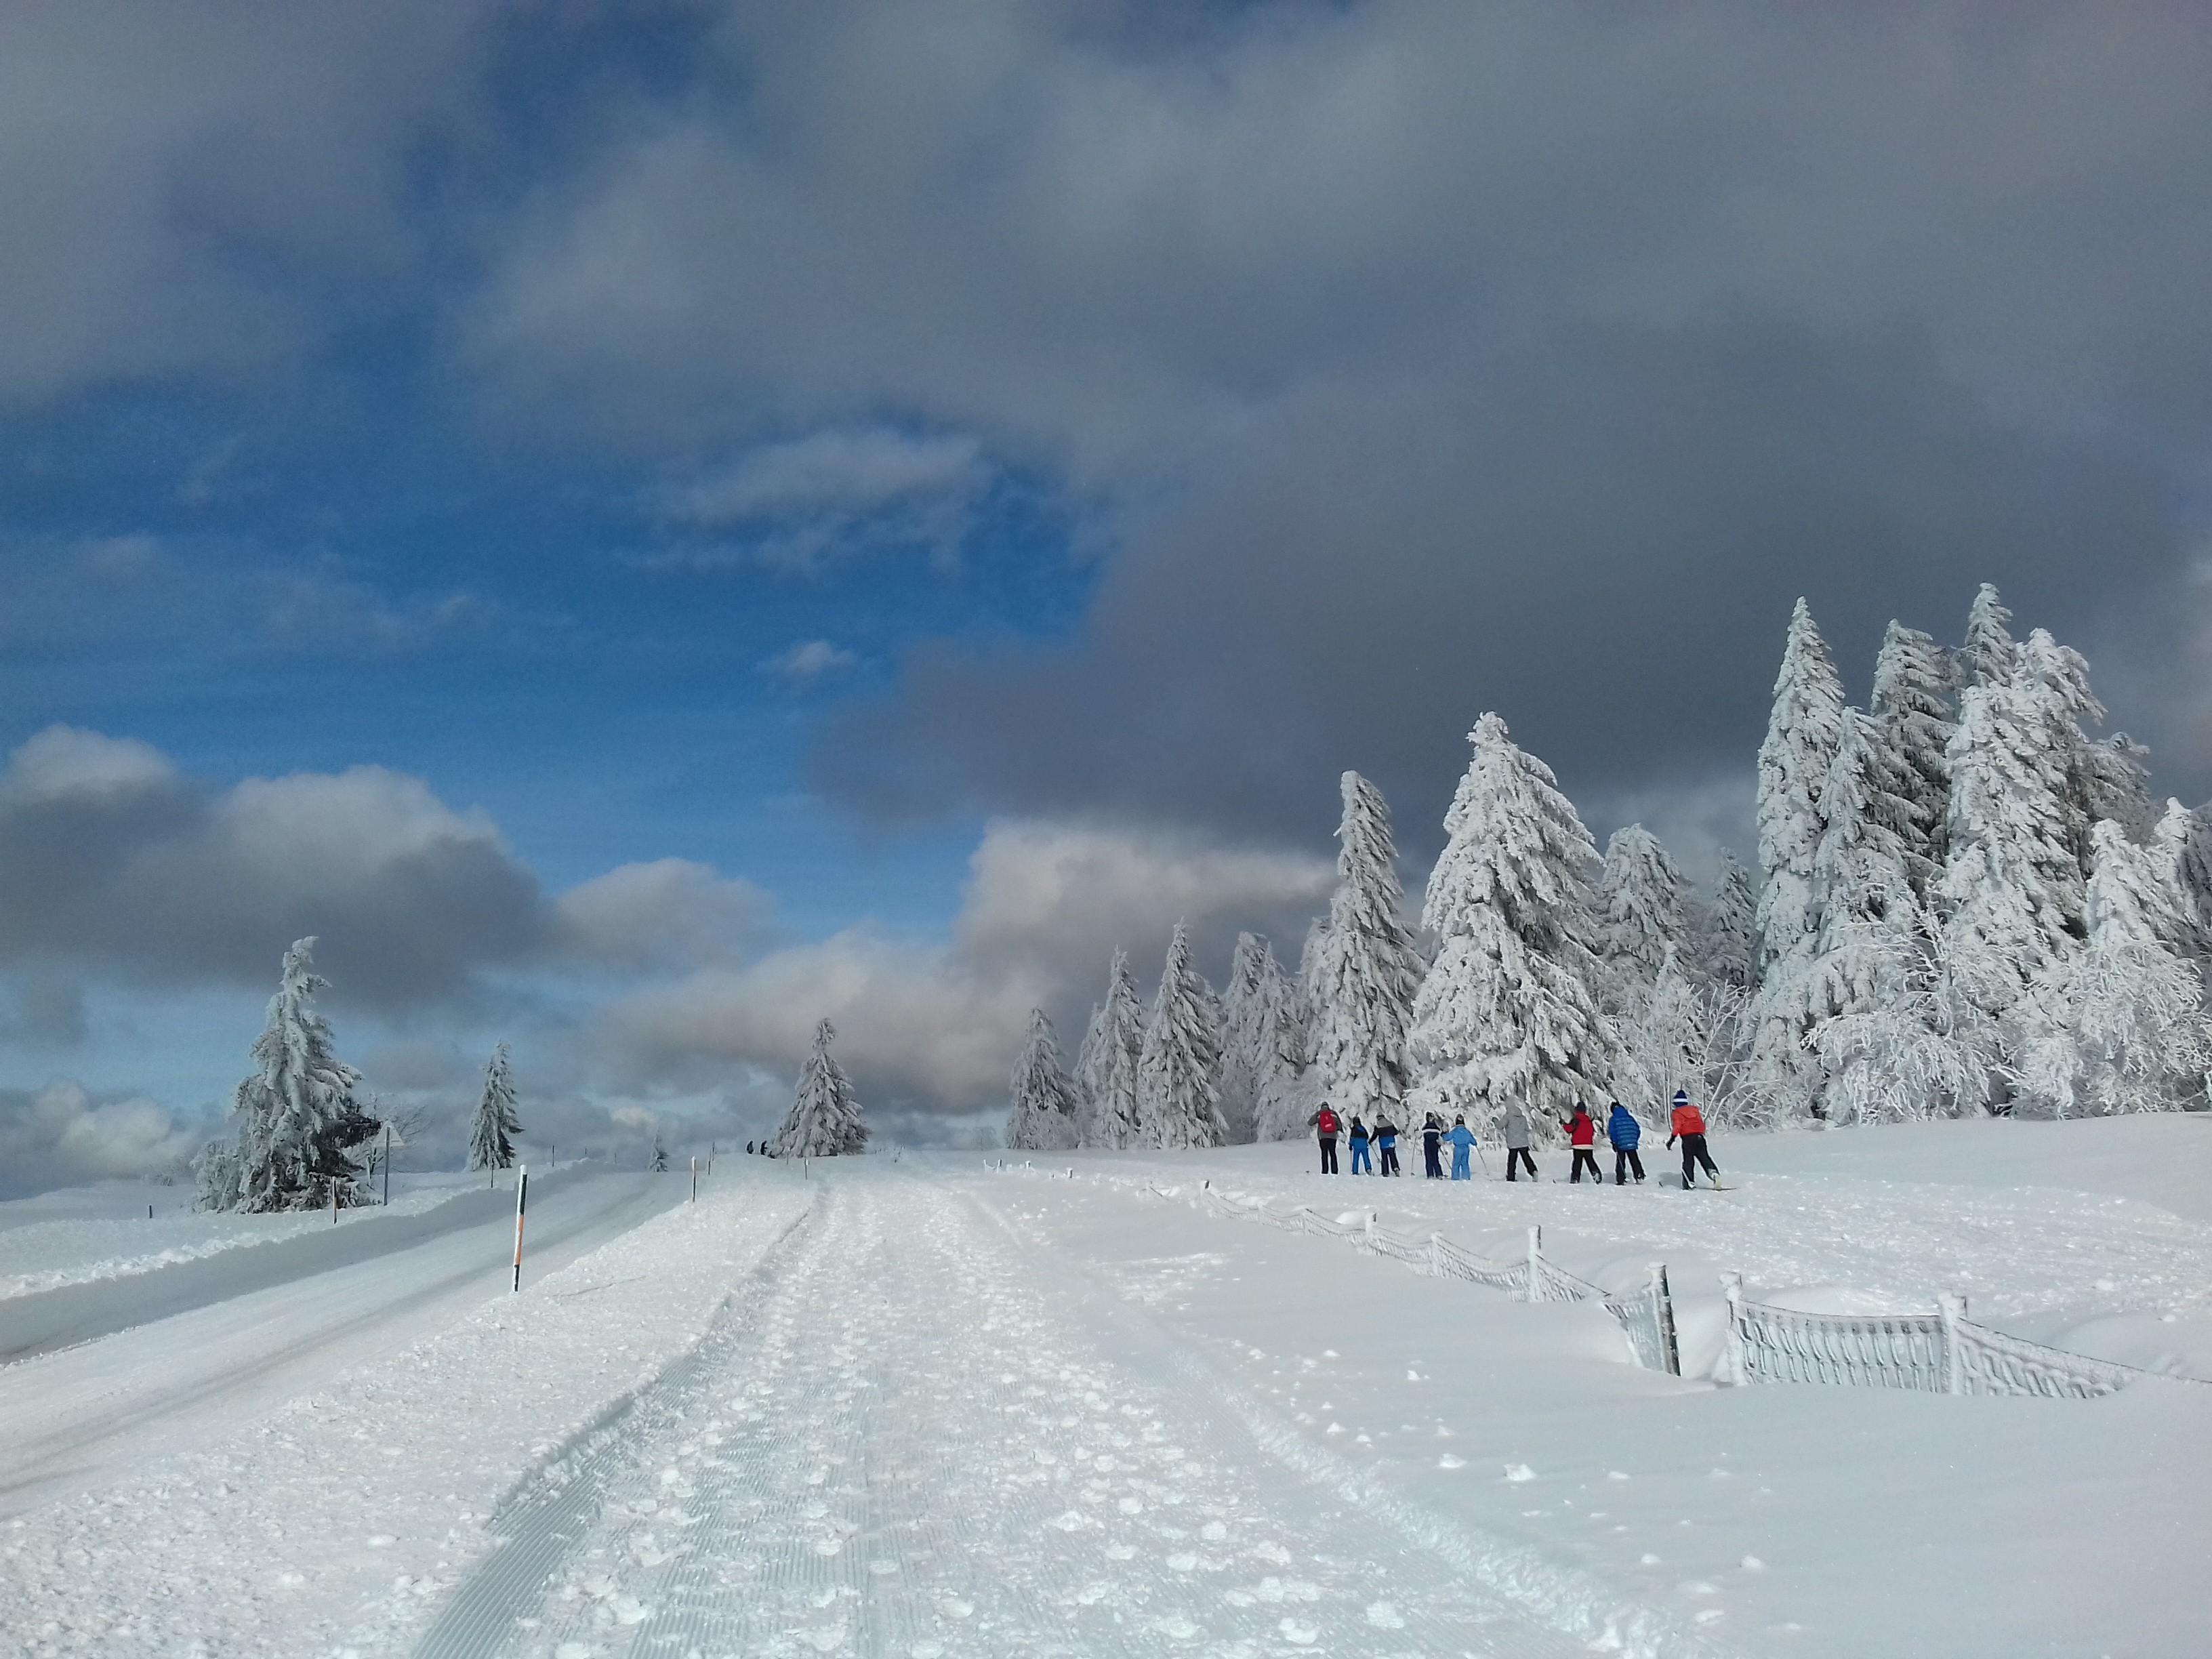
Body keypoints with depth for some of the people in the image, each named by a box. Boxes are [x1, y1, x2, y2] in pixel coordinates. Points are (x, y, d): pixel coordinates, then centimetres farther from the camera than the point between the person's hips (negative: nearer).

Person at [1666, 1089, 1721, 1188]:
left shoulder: (1677, 1113, 0)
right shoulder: (1695, 1110, 16)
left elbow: (1677, 1128, -10)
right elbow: (1702, 1124, 20)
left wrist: (1670, 1141, -9)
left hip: (1687, 1138, -4)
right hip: (1700, 1136, 4)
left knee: (1688, 1161, 2)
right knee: (1705, 1158, 4)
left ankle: (1689, 1183, -4)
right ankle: (1714, 1173, -18)